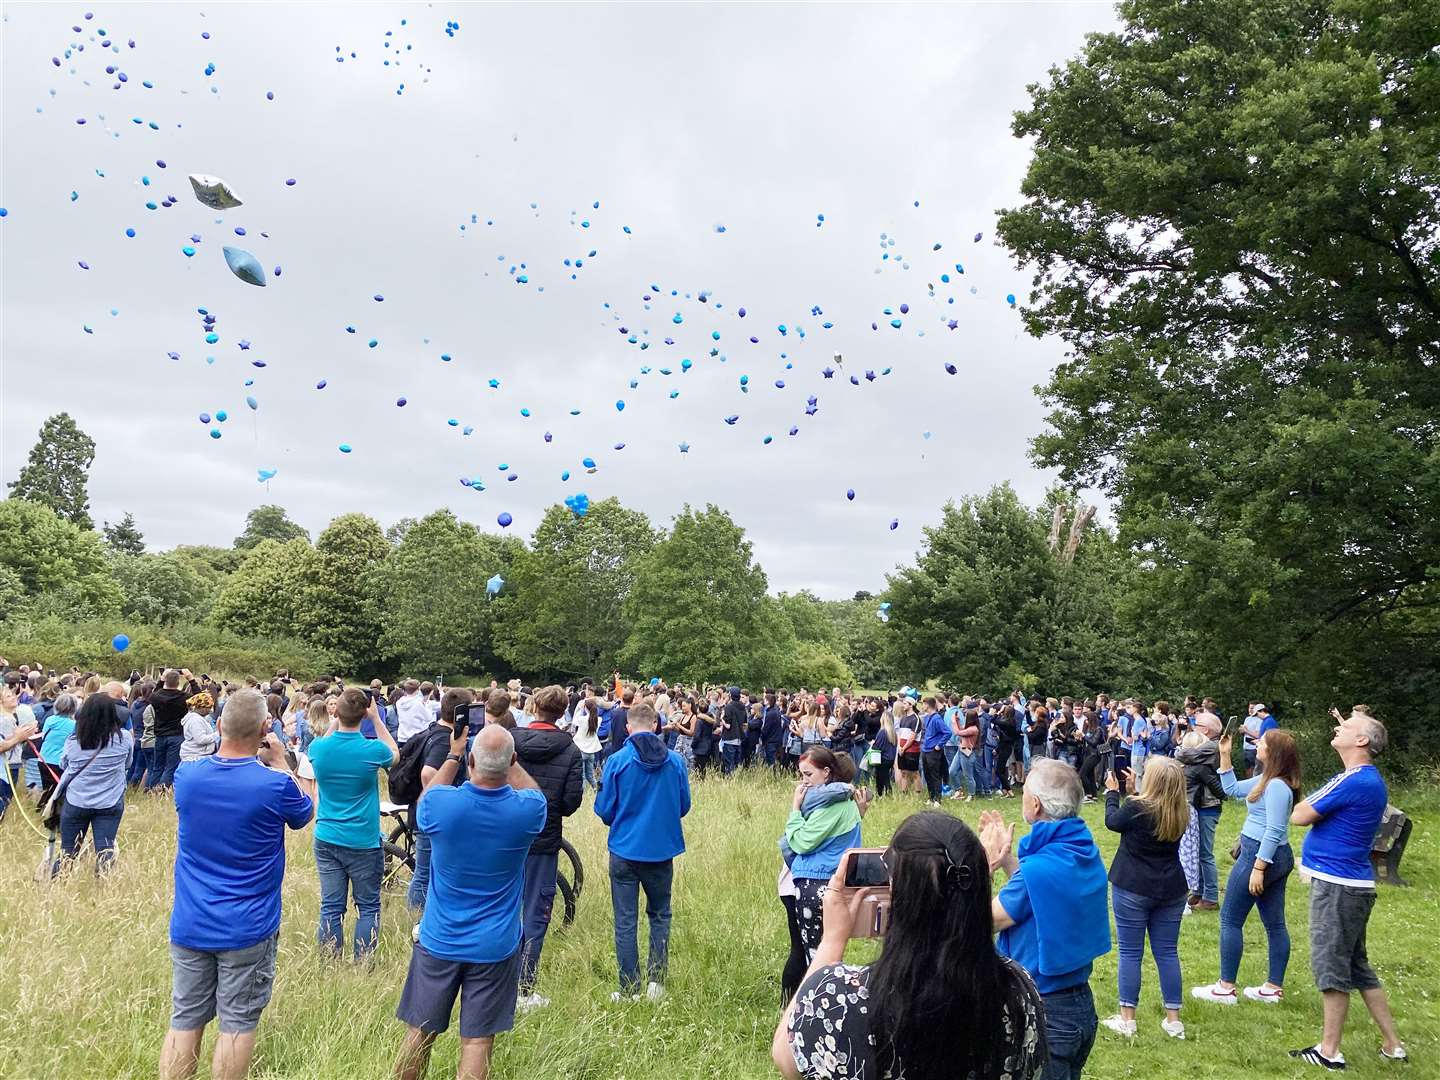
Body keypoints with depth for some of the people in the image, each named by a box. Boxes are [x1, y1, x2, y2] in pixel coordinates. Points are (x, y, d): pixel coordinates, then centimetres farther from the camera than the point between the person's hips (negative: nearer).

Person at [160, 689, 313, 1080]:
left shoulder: (186, 776, -6)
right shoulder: (276, 785, -18)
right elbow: (305, 814, 5)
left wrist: (252, 759, 15)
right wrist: (280, 762, 8)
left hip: (189, 926, 4)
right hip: (246, 930, -4)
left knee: (184, 1022, 13)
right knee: (237, 1024, 8)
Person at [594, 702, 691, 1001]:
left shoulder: (617, 761, -12)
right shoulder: (676, 761, -6)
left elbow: (604, 810, -5)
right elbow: (683, 806, 5)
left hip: (625, 850, -2)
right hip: (662, 850, 2)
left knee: (625, 921, 8)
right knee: (660, 915, 18)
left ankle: (629, 990, 11)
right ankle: (656, 981, 13)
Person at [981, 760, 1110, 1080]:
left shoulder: (1038, 868, -27)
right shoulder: (1087, 853, -2)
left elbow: (987, 920, -12)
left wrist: (986, 865, 0)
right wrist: (1006, 857, 8)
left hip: (1043, 1014, -8)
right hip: (1081, 1003, 8)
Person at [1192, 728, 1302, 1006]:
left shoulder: (1277, 786, -21)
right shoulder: (1267, 780, 8)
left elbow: (1274, 831, -24)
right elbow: (1232, 789, 20)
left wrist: (1258, 868, -23)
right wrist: (1224, 756, 14)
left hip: (1259, 855, -10)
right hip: (1277, 858, 10)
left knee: (1230, 919, 0)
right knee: (1274, 923, 13)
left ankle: (1226, 987, 6)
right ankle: (1274, 987, 22)